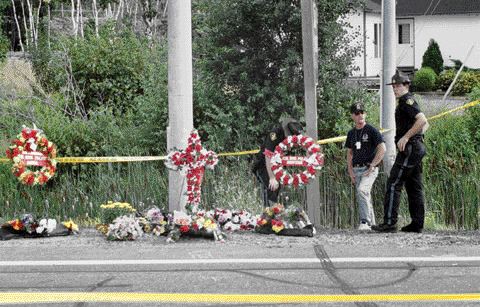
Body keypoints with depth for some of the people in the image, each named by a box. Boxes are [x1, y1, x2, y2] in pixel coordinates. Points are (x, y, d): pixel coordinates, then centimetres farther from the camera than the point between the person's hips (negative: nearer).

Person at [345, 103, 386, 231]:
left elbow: (382, 149, -11)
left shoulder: (371, 130, -4)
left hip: (369, 169, -7)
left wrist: (372, 165, -14)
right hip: (356, 170, 7)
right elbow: (349, 153, 21)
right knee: (363, 198, 7)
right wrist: (350, 170, 10)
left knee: (361, 190, -27)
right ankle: (372, 224, 15)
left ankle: (365, 222, -28)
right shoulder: (351, 133, 15)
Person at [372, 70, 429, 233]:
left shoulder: (407, 100, -10)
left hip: (409, 148, -11)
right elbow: (425, 124, 31)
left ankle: (389, 223, -16)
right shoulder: (408, 101, 21)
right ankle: (417, 224, 11)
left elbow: (422, 120, -25)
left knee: (393, 184, -12)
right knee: (414, 187, 10)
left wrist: (406, 137, -22)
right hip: (417, 148, 11)